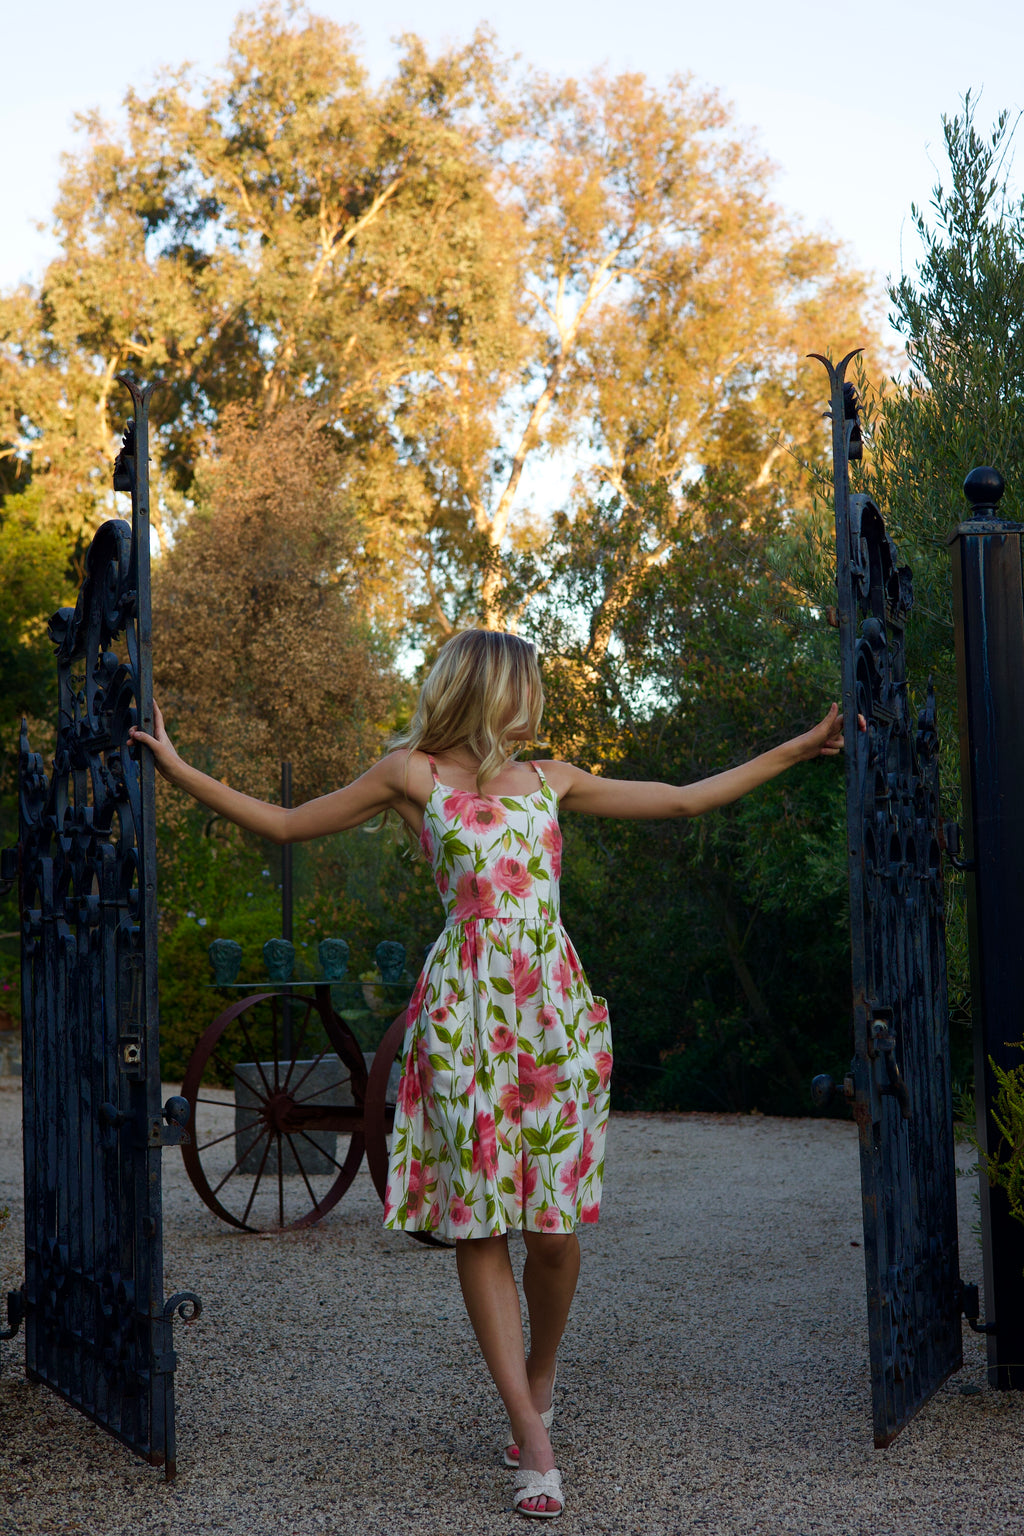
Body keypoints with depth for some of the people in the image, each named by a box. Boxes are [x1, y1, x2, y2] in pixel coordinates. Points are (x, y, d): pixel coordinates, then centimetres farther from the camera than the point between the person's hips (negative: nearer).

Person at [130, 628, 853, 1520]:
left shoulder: (551, 780, 17)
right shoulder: (414, 775, 7)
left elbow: (684, 800, 23)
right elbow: (287, 824, 13)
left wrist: (801, 747, 26)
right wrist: (179, 772, 8)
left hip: (554, 1007, 3)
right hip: (465, 1014, -3)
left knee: (554, 1221, 0)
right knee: (477, 1220, -5)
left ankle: (539, 1378, 27)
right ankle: (534, 1442, 0)